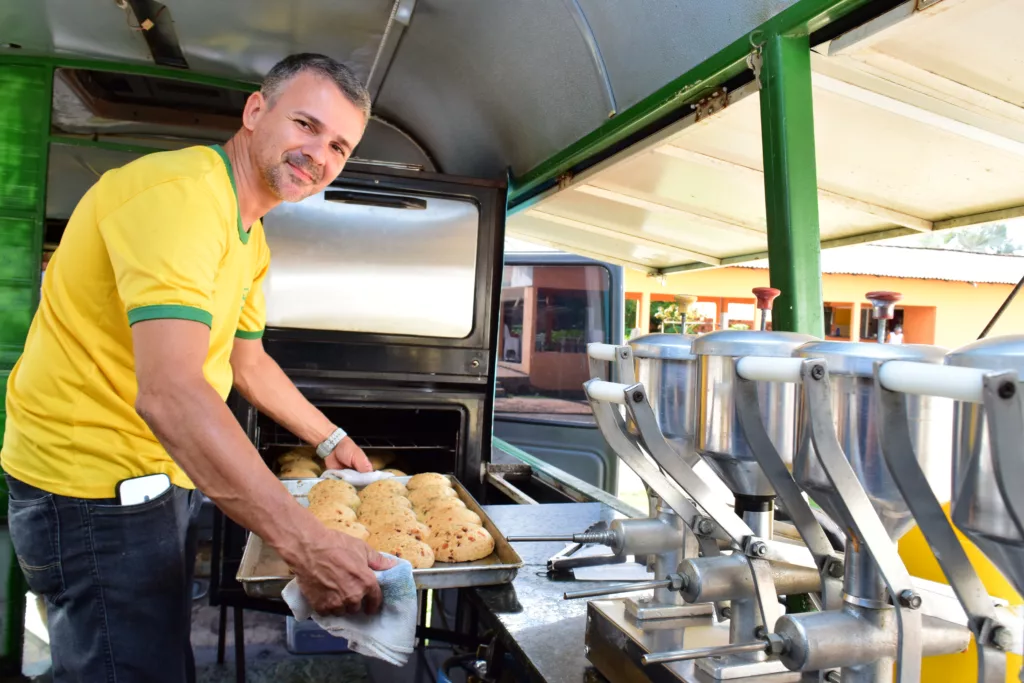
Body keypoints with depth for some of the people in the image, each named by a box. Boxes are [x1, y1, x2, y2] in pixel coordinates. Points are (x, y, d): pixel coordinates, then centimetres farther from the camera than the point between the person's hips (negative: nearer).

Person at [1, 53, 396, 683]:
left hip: (166, 474, 10)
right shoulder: (179, 192, -26)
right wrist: (307, 545, -39)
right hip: (95, 490, -10)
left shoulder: (251, 240, 9)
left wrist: (331, 440, 22)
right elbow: (168, 394, -38)